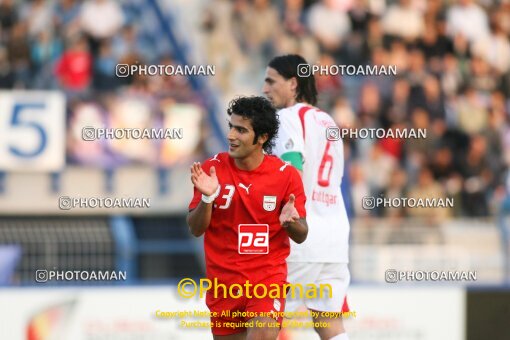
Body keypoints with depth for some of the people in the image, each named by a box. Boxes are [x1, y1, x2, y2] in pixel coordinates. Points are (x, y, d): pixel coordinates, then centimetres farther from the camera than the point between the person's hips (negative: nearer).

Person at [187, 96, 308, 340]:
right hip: (223, 281, 2)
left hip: (269, 277, -2)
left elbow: (301, 236, -1)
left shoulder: (286, 175, -7)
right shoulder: (212, 169, -4)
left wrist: (290, 222, -24)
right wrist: (207, 197, -21)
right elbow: (196, 229, -2)